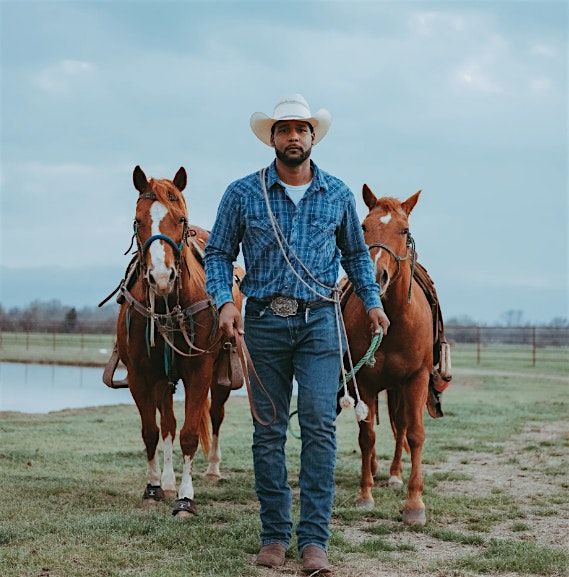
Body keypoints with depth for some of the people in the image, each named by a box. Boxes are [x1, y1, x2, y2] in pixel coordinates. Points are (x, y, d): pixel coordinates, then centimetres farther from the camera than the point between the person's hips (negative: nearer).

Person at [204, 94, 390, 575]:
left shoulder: (338, 195, 7)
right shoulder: (243, 194, 2)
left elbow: (356, 253, 19)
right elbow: (218, 253, 5)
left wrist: (372, 300, 9)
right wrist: (224, 300, -11)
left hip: (319, 322, 0)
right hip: (263, 322, 0)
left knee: (320, 425, -10)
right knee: (268, 432, 5)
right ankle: (274, 536, 14)